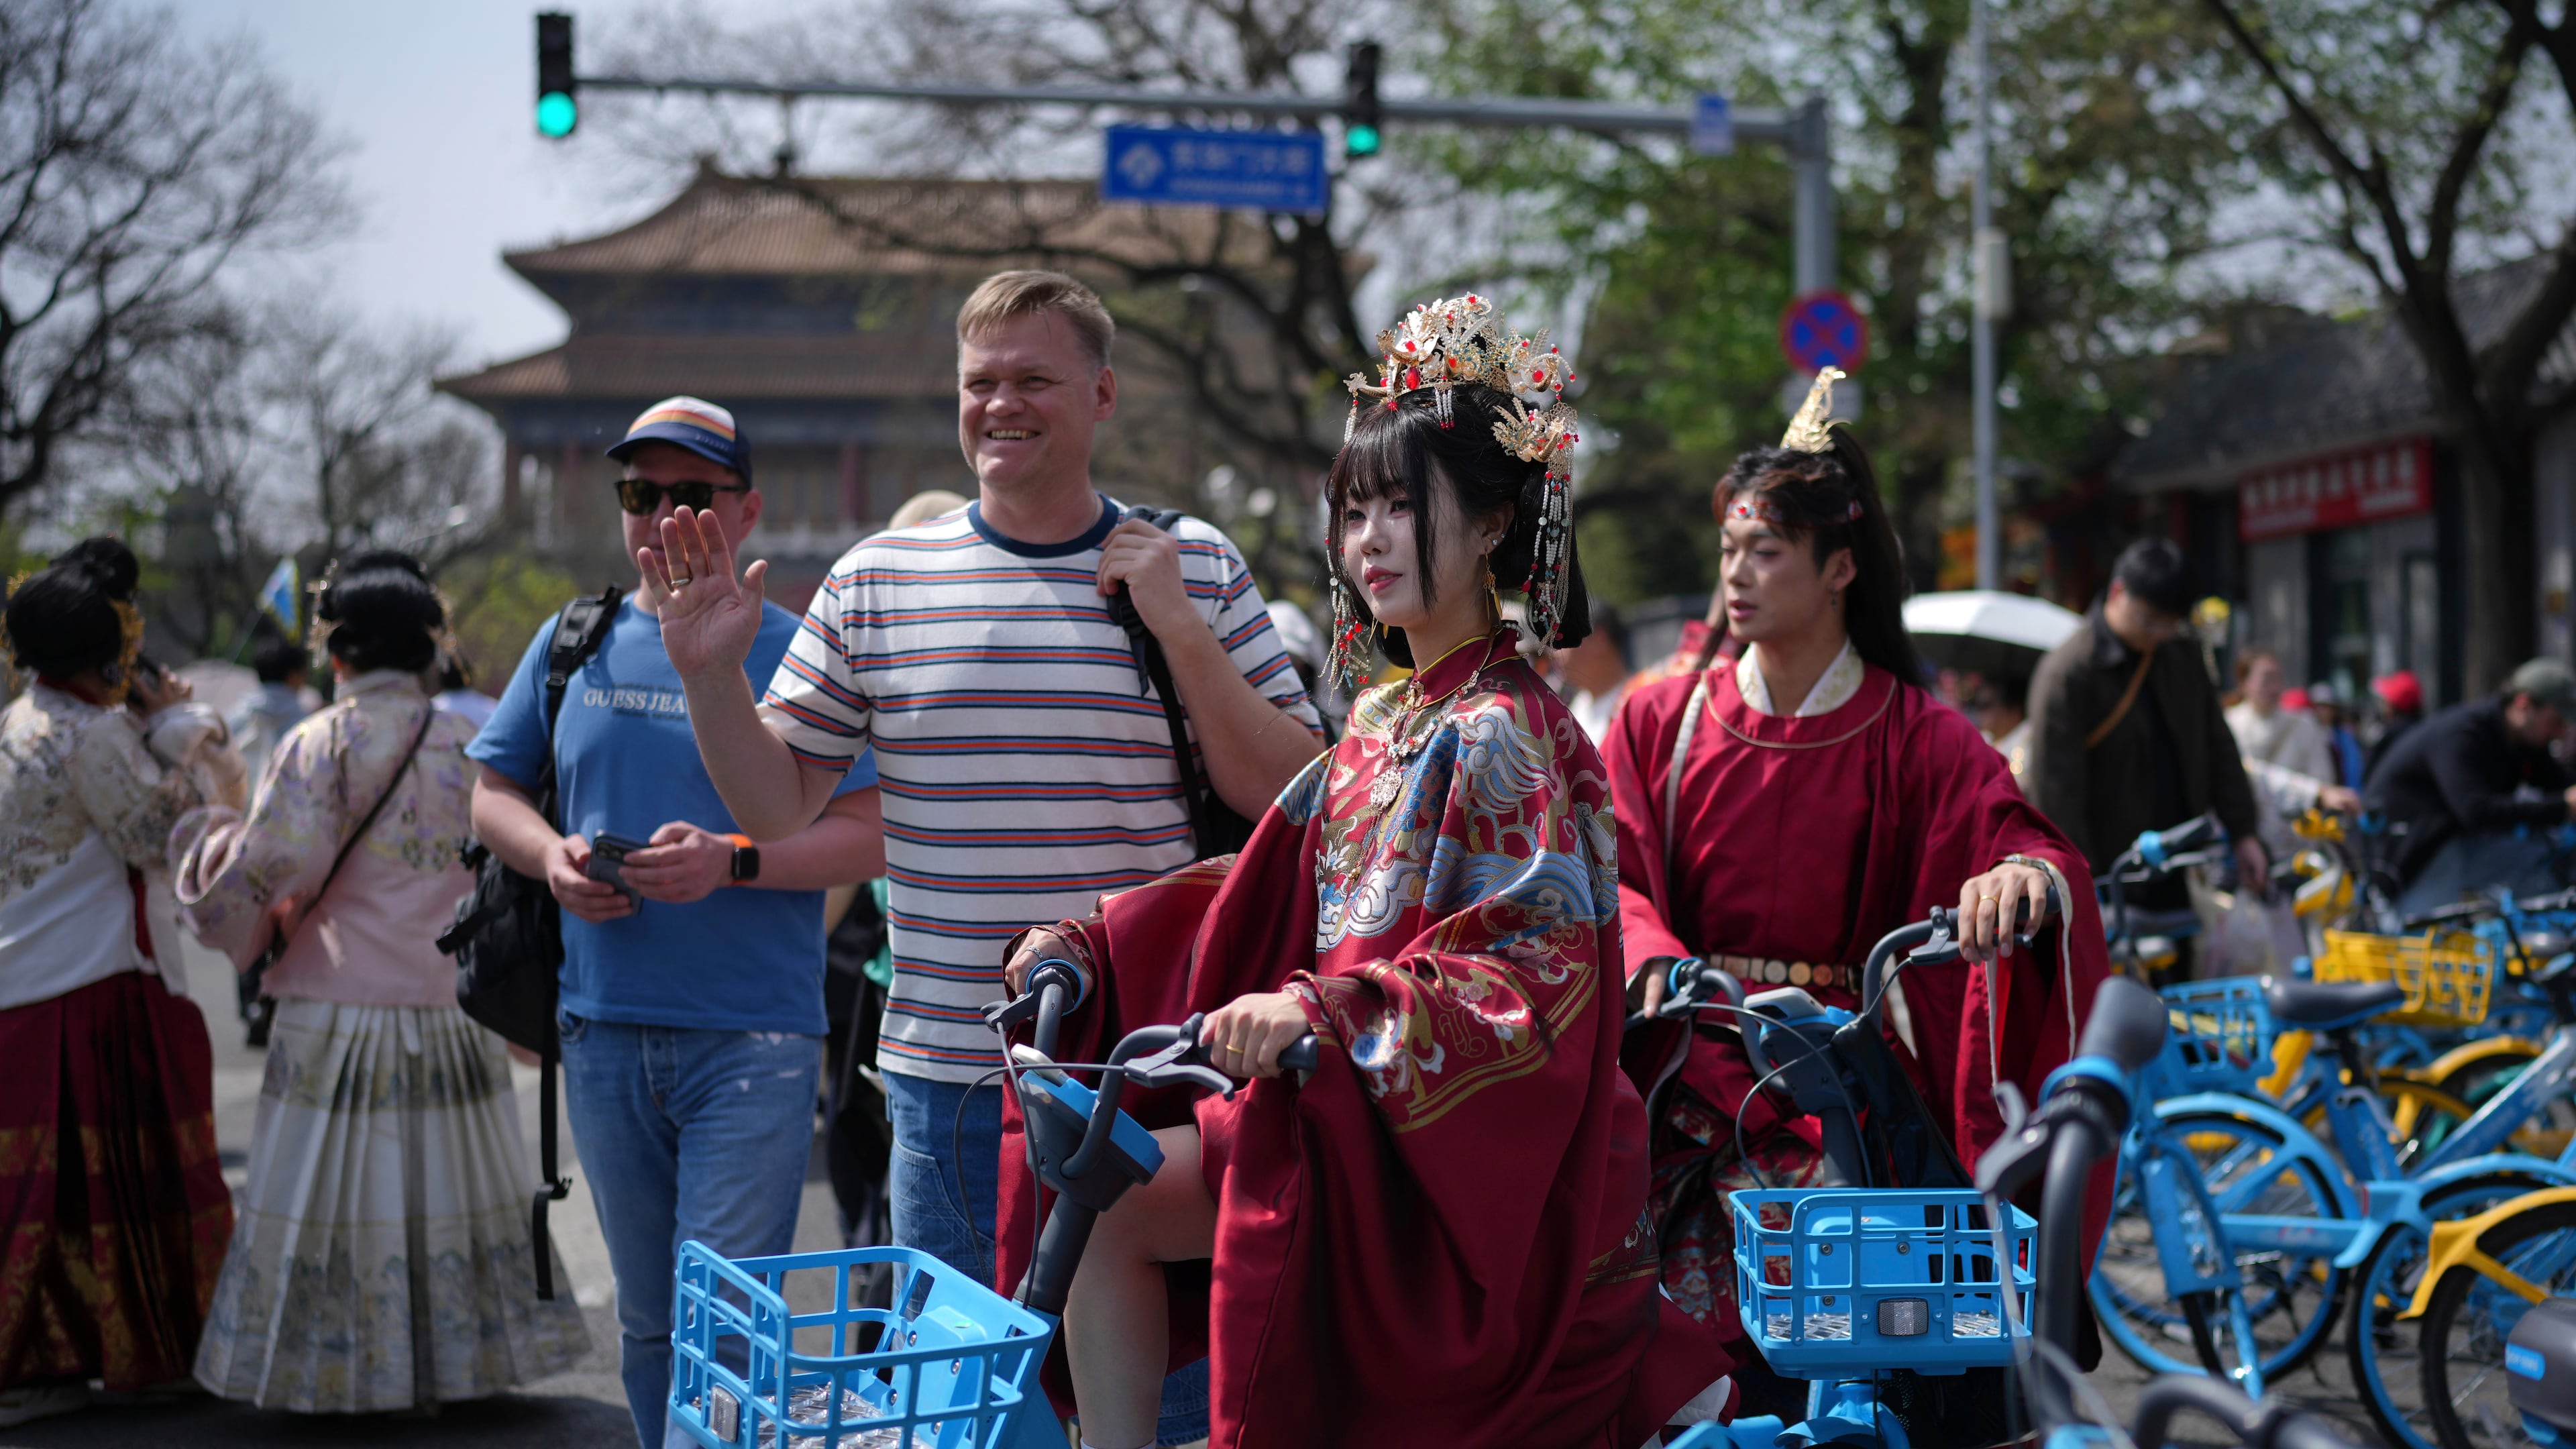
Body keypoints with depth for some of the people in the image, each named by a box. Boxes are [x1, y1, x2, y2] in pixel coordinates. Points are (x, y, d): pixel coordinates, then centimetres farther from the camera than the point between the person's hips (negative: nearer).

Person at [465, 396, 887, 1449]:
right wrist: (551, 857, -4)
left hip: (752, 1039, -4)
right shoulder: (574, 644, 11)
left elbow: (869, 838, -5)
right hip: (604, 1035, 4)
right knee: (646, 1321, 14)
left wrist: (731, 861, -20)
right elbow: (494, 795, 18)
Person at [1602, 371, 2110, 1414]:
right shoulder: (1660, 723, 9)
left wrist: (2024, 871, -35)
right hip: (1690, 1079, 1)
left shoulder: (1912, 738, 3)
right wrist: (1652, 957, -20)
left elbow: (2020, 835, -11)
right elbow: (1611, 879, 2)